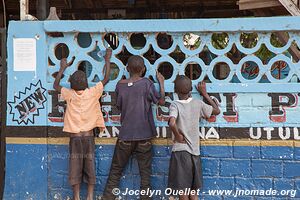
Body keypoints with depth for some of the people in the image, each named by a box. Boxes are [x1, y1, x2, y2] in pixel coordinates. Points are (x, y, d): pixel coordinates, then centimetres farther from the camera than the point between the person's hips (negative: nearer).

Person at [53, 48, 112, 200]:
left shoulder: (69, 95, -4)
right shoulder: (93, 93, -6)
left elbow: (56, 85, 14)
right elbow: (106, 79, 6)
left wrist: (63, 68, 21)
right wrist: (108, 60, 14)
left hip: (74, 137, 0)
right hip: (89, 137, 0)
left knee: (75, 168, 5)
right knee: (90, 167, 6)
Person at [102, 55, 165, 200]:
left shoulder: (120, 85, 0)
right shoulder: (146, 83, -7)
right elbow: (161, 101, 3)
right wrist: (161, 82, 13)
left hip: (125, 136, 2)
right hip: (144, 136, -2)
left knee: (116, 170, 11)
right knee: (145, 171, 6)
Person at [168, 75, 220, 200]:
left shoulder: (175, 105, -9)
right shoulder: (198, 104, 2)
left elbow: (172, 123, -28)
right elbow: (217, 111, 19)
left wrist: (178, 136, -10)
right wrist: (204, 93, 22)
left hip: (180, 151, -4)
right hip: (195, 152, 4)